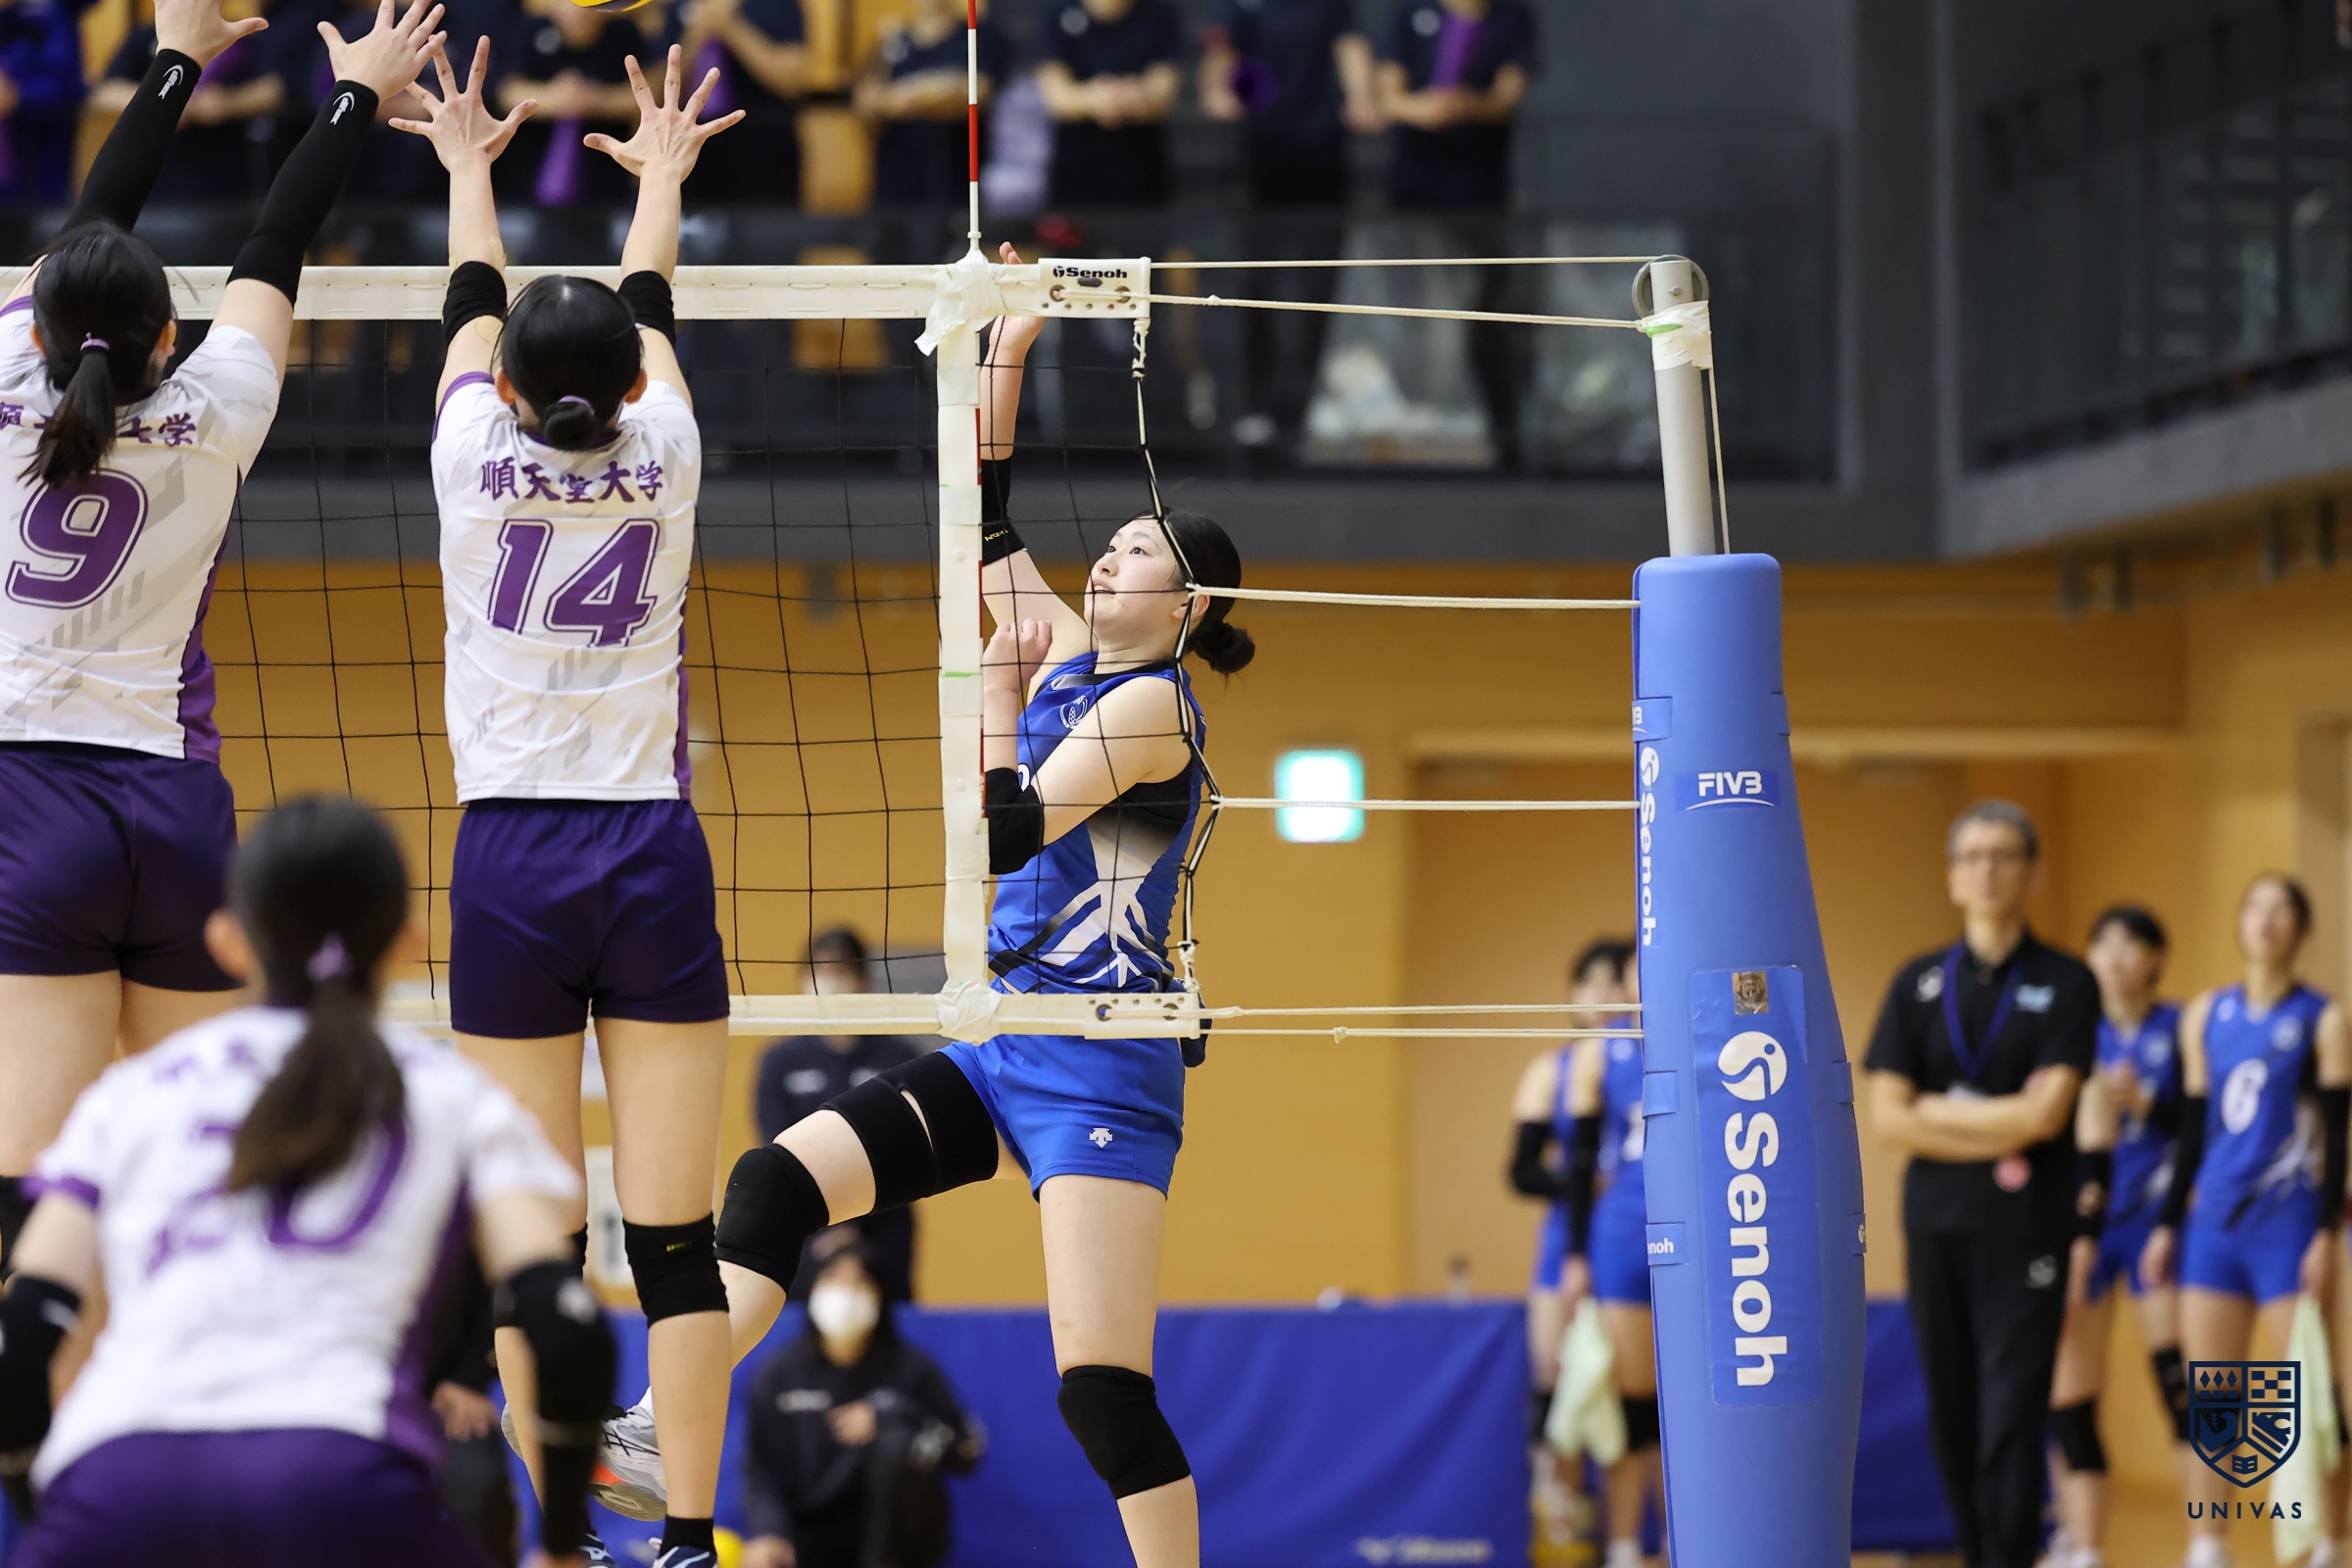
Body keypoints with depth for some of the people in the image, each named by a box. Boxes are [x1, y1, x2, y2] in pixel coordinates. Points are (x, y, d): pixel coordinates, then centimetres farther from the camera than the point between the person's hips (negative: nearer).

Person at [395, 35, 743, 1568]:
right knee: (675, 1233, -2)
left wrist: (469, 171, 36)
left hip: (510, 863, 0)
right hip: (653, 860, 1)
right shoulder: (661, 460, 1)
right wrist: (661, 178, 38)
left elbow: (474, 304, 18)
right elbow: (649, 311, 20)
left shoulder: (478, 462, -2)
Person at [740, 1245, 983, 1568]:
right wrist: (766, 1533, -22)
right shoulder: (781, 1374, 0)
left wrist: (887, 1418, -22)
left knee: (895, 1442, -31)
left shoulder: (909, 1368, -5)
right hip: (817, 1538, 1)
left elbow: (968, 1449, -9)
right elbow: (763, 1468, -2)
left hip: (893, 1533, 0)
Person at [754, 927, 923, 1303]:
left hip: (880, 1237, -1)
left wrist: (852, 1224, -10)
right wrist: (823, 1229, -9)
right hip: (805, 1242, 1)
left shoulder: (900, 1058, 2)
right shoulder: (780, 1061, 7)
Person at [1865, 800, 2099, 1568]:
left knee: (2013, 1418, -11)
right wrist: (1998, 1129, -7)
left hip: (2026, 1226, -3)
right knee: (1954, 1417, 7)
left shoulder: (2065, 984, 1)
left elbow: (2047, 1114, -9)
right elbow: (1887, 1119, 1)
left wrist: (1940, 1110, -3)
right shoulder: (1919, 985, 9)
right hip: (1936, 1222, 3)